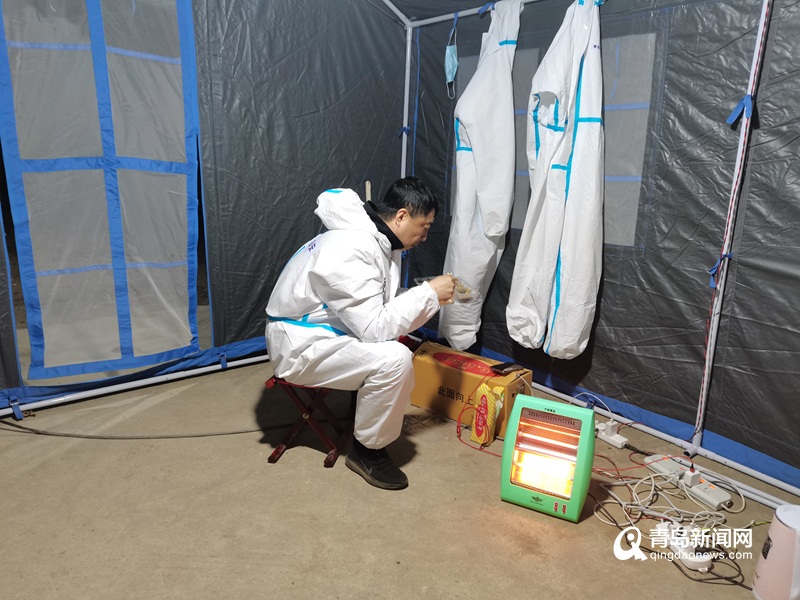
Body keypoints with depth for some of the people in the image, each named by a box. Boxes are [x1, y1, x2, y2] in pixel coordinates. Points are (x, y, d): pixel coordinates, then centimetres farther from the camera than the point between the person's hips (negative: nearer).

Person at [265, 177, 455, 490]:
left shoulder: (379, 241, 3)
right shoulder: (351, 250, -28)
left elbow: (384, 308, 10)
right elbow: (374, 328, -29)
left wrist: (432, 299, -2)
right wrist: (428, 293, -22)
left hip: (328, 332, 10)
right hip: (300, 346, -10)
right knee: (394, 359, -25)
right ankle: (368, 450, -4)